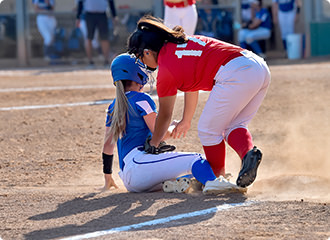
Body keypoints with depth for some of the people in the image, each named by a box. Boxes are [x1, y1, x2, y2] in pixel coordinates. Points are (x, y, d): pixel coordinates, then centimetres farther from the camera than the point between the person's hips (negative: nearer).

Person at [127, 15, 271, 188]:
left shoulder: (166, 69, 2)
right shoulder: (184, 41, 26)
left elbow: (165, 115, 14)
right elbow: (192, 88, 39)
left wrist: (152, 147, 29)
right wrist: (186, 121, 52)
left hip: (235, 74, -9)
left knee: (208, 131, 5)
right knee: (233, 126, 17)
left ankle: (218, 179, 7)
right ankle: (249, 152, -10)